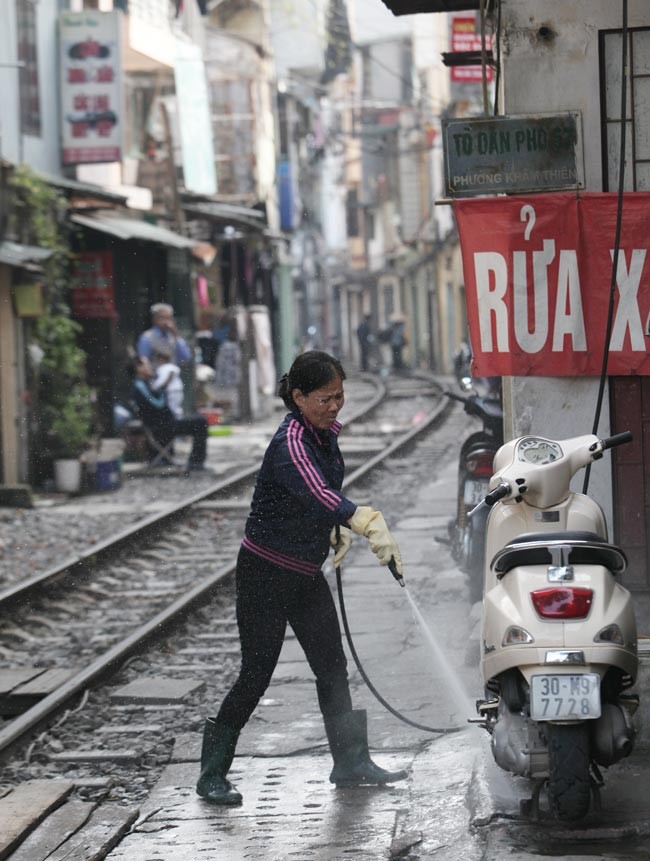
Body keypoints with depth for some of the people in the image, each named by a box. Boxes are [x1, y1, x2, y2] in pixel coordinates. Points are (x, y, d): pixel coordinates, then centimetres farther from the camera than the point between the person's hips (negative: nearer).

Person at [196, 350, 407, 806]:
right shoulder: (290, 442, -24)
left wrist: (339, 531, 5)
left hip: (306, 573, 8)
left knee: (333, 666, 11)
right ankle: (213, 773, 5)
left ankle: (351, 762, 22)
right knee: (256, 673, -6)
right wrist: (369, 522, -56)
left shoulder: (325, 435, 3)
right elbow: (316, 495, -43)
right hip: (266, 573, -8)